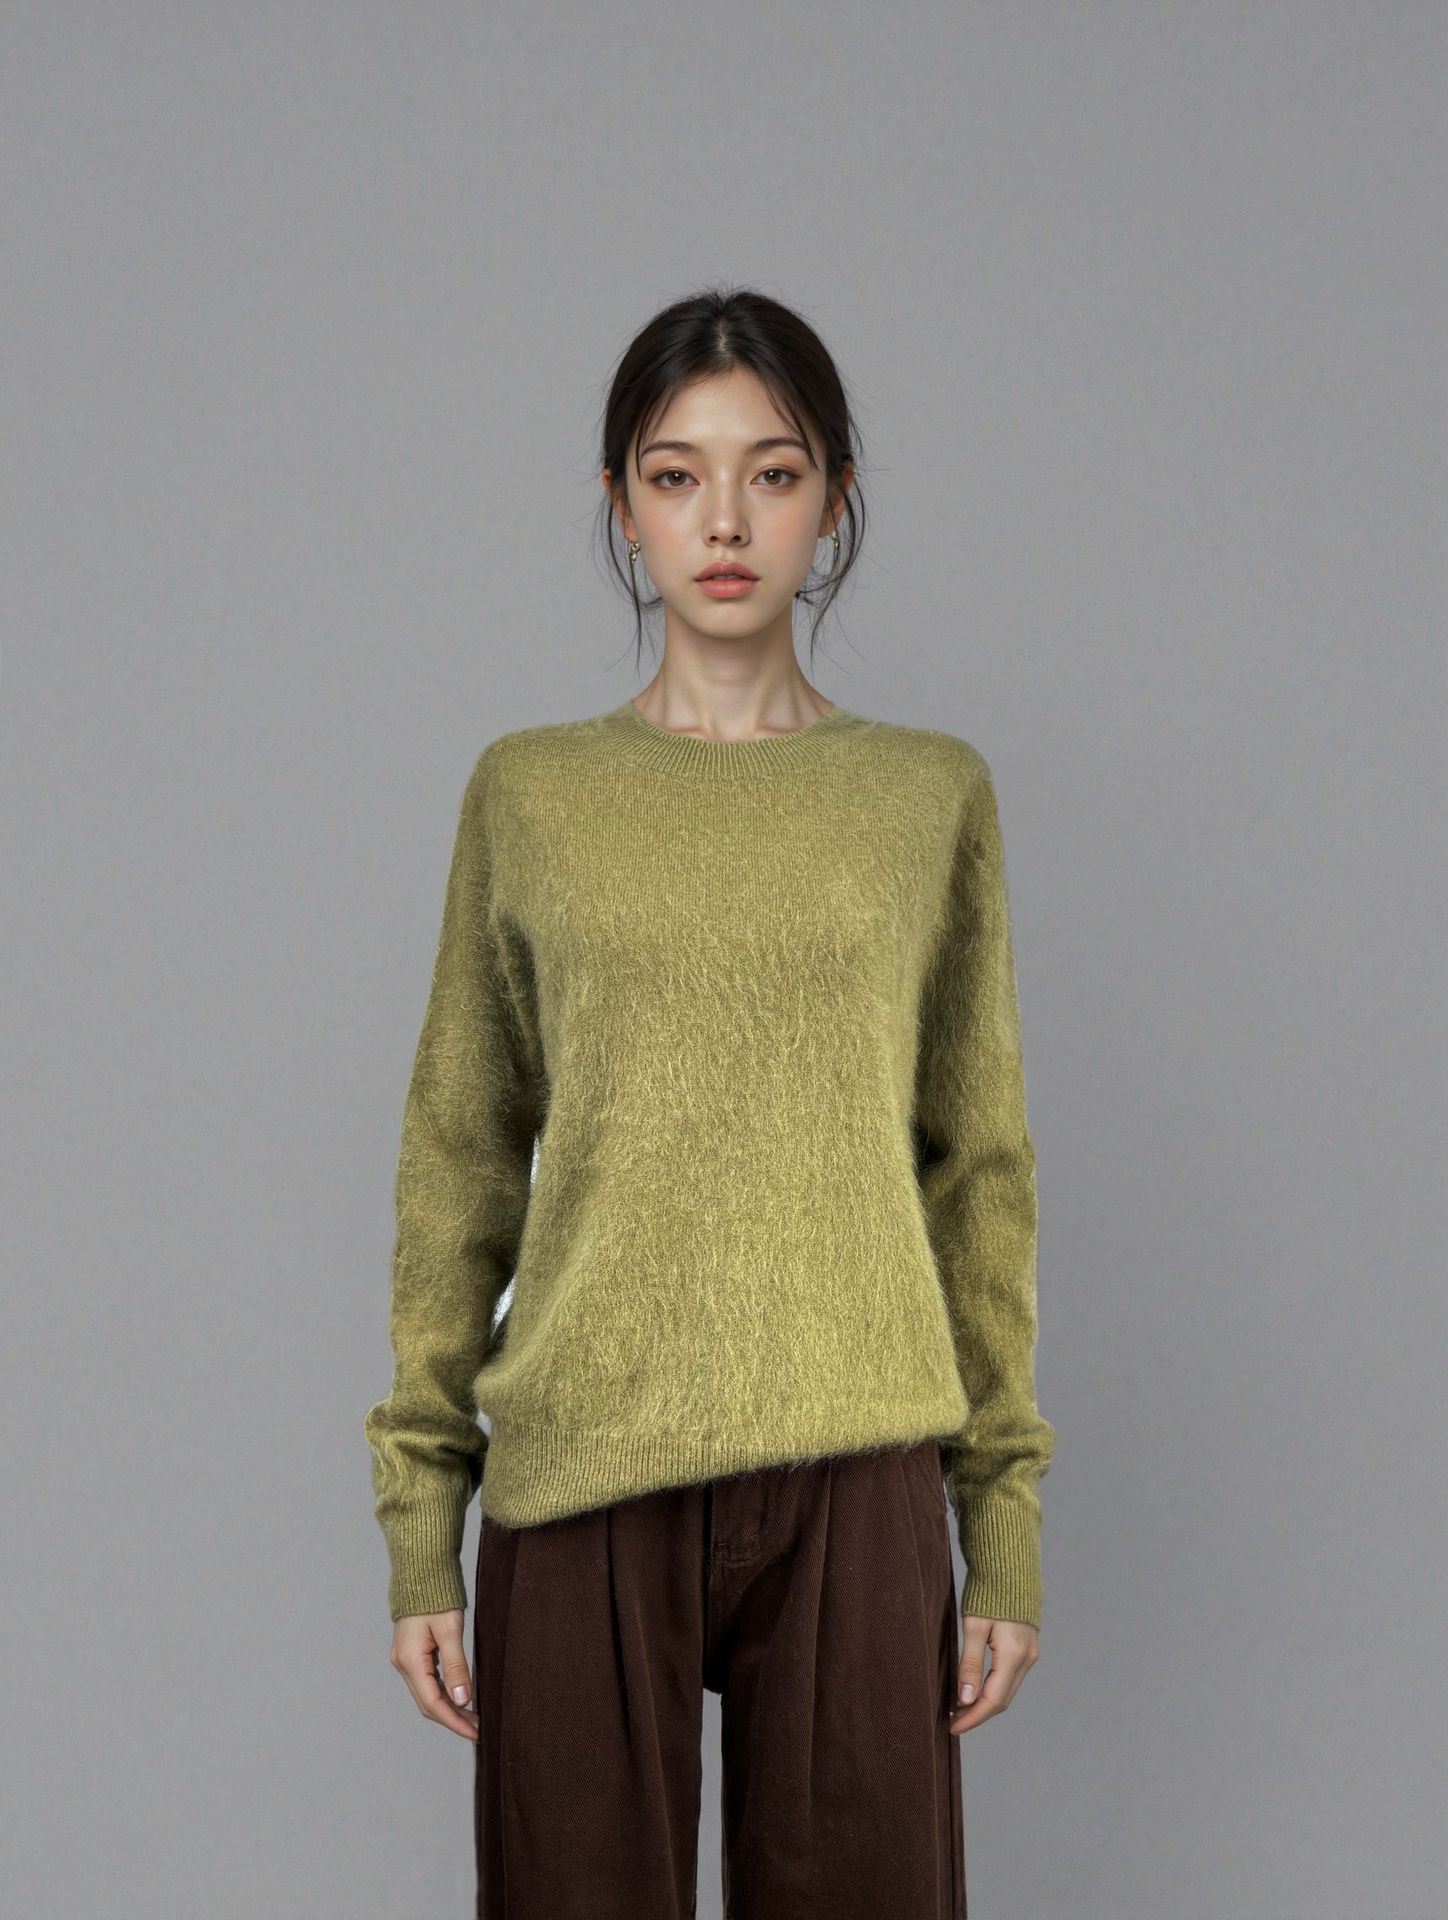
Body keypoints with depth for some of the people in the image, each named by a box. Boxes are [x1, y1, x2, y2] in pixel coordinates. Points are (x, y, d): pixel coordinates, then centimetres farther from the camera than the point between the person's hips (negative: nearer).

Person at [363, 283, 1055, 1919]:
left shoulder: (931, 794, 7)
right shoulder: (530, 793, 6)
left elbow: (979, 1170, 9)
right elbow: (459, 1164, 7)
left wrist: (1008, 1526, 6)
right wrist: (420, 1523, 3)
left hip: (854, 1476, 0)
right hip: (582, 1477, 0)